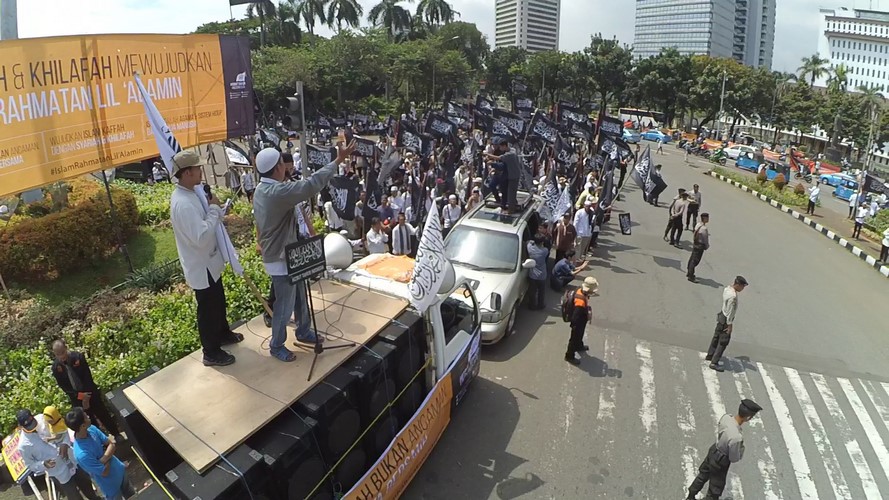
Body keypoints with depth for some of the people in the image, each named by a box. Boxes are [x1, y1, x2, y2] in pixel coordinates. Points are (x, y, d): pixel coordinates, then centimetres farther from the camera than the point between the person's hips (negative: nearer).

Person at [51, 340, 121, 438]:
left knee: (104, 417, 9)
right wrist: (80, 396, -17)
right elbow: (63, 387, -7)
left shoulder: (78, 356, -14)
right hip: (76, 399, 1)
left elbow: (88, 377, -12)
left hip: (90, 393, -1)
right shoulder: (56, 367, -10)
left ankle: (118, 437, 24)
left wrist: (86, 396, -16)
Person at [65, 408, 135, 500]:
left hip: (120, 470, 6)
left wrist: (104, 457, -27)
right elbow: (105, 472, -27)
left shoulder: (91, 429, -18)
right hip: (111, 485, -6)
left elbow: (113, 444, -9)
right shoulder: (82, 454, -38)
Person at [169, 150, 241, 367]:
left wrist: (215, 210, -4)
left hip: (209, 261, 10)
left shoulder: (191, 192, 3)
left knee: (218, 301, 27)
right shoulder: (183, 204, -30)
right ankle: (211, 353, 24)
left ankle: (223, 334, 48)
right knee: (208, 309, 7)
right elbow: (201, 237, -33)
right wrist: (214, 209, -24)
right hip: (201, 266, -10)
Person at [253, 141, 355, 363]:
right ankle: (276, 346, 23)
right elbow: (312, 184, -34)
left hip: (284, 254, 10)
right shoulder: (278, 192, -30)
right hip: (281, 259, -10)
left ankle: (303, 331, 41)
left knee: (300, 297, 23)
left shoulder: (261, 190, 4)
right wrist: (338, 160, -29)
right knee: (285, 305, 6)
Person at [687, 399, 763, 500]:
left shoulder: (726, 417, -21)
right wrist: (742, 447, -8)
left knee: (703, 475, 31)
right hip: (720, 462, -8)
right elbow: (734, 459, -24)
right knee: (716, 488, 21)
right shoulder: (736, 437, -42)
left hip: (713, 451, 8)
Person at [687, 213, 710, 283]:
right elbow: (705, 239, -18)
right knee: (695, 261, 0)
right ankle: (691, 277, 8)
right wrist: (707, 246, -2)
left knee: (692, 259, 19)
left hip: (695, 244, 9)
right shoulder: (704, 229, -25)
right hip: (700, 246, -9)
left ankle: (689, 273, 34)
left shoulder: (698, 225, 3)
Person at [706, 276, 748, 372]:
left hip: (722, 315, 9)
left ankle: (710, 355, 39)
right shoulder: (733, 296, -28)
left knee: (717, 337, 23)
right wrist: (730, 325, -15)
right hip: (726, 320, -9)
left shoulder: (727, 289, -2)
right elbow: (730, 312, -23)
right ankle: (714, 363, 4)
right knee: (723, 342, -1)